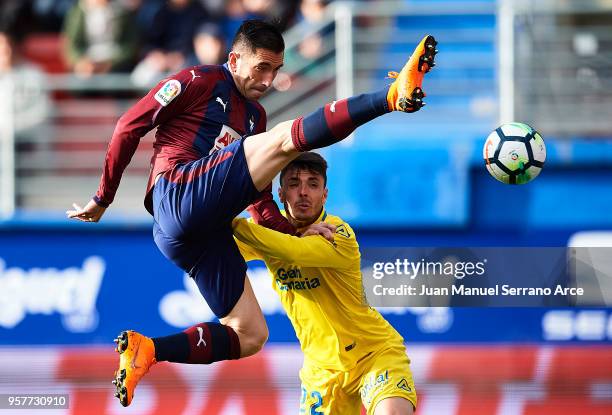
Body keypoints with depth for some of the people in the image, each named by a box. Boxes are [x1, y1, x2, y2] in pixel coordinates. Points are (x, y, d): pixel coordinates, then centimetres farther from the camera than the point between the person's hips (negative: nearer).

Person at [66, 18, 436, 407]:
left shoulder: (255, 116, 29)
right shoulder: (199, 82, 7)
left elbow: (257, 195, 31)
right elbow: (130, 127, 5)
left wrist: (296, 232, 14)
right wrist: (103, 199, 7)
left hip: (203, 233, 8)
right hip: (179, 195, -8)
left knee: (250, 334, 2)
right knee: (284, 138, -23)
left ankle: (146, 350, -2)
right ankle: (394, 95, -38)